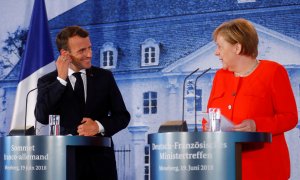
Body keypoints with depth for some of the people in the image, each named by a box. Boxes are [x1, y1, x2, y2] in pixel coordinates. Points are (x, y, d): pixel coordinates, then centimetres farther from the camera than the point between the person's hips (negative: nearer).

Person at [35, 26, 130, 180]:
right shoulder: (48, 81, 2)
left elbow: (123, 116, 7)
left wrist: (99, 126, -11)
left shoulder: (104, 77, 6)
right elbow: (42, 117, -13)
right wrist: (61, 79, -13)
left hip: (101, 158, 2)